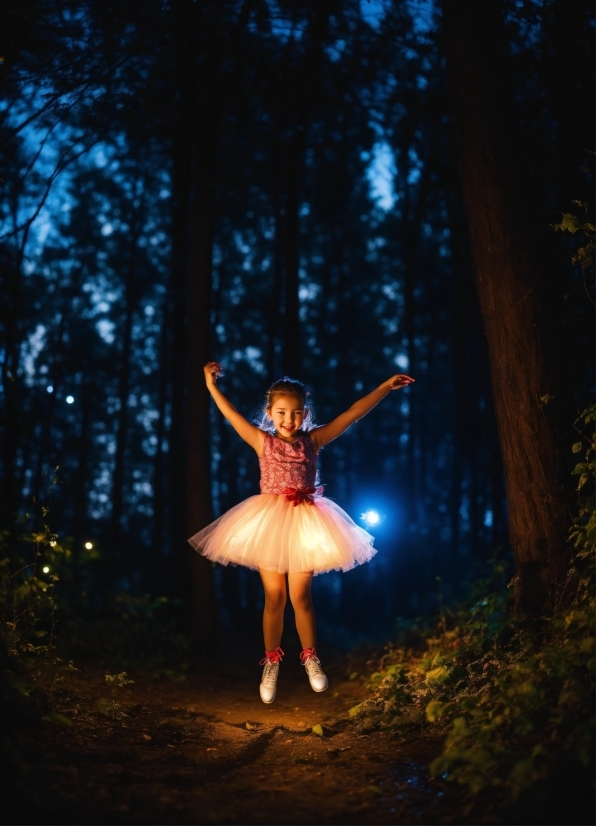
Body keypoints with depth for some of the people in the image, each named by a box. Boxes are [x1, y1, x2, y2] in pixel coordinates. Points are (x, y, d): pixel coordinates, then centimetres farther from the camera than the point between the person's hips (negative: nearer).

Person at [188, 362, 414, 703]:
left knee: (300, 597, 4)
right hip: (269, 523, 0)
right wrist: (212, 385, -11)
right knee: (274, 596, 6)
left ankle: (311, 658, 20)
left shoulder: (313, 440, 3)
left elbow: (353, 413, 0)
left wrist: (386, 386, -3)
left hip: (304, 522, 0)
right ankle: (272, 662, 19)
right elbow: (232, 414, -2)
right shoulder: (262, 441, 2)